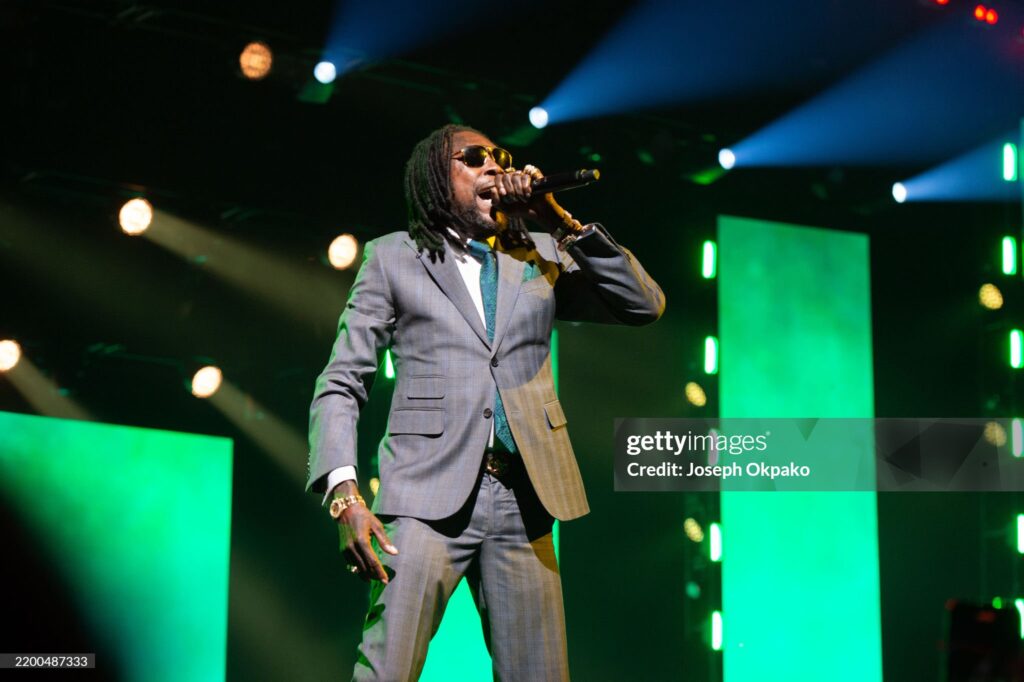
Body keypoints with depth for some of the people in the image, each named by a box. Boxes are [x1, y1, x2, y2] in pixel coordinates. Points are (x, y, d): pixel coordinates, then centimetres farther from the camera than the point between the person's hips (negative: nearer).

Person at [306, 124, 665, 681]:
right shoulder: (394, 257, 10)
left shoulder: (540, 257, 17)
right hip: (428, 495, -3)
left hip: (522, 503, 3)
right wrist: (344, 494, -10)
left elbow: (645, 305, 6)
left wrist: (560, 220, 0)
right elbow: (341, 385, 5)